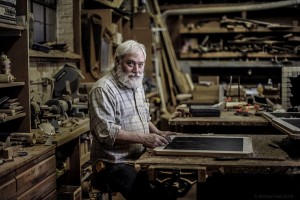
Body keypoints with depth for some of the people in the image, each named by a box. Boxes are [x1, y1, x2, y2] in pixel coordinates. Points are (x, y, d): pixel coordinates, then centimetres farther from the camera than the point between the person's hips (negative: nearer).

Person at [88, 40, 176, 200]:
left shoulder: (137, 85, 14)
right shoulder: (103, 89, -14)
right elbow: (105, 131, -22)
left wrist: (158, 133, 8)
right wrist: (143, 138, -22)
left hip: (139, 159, 8)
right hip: (114, 164, -8)